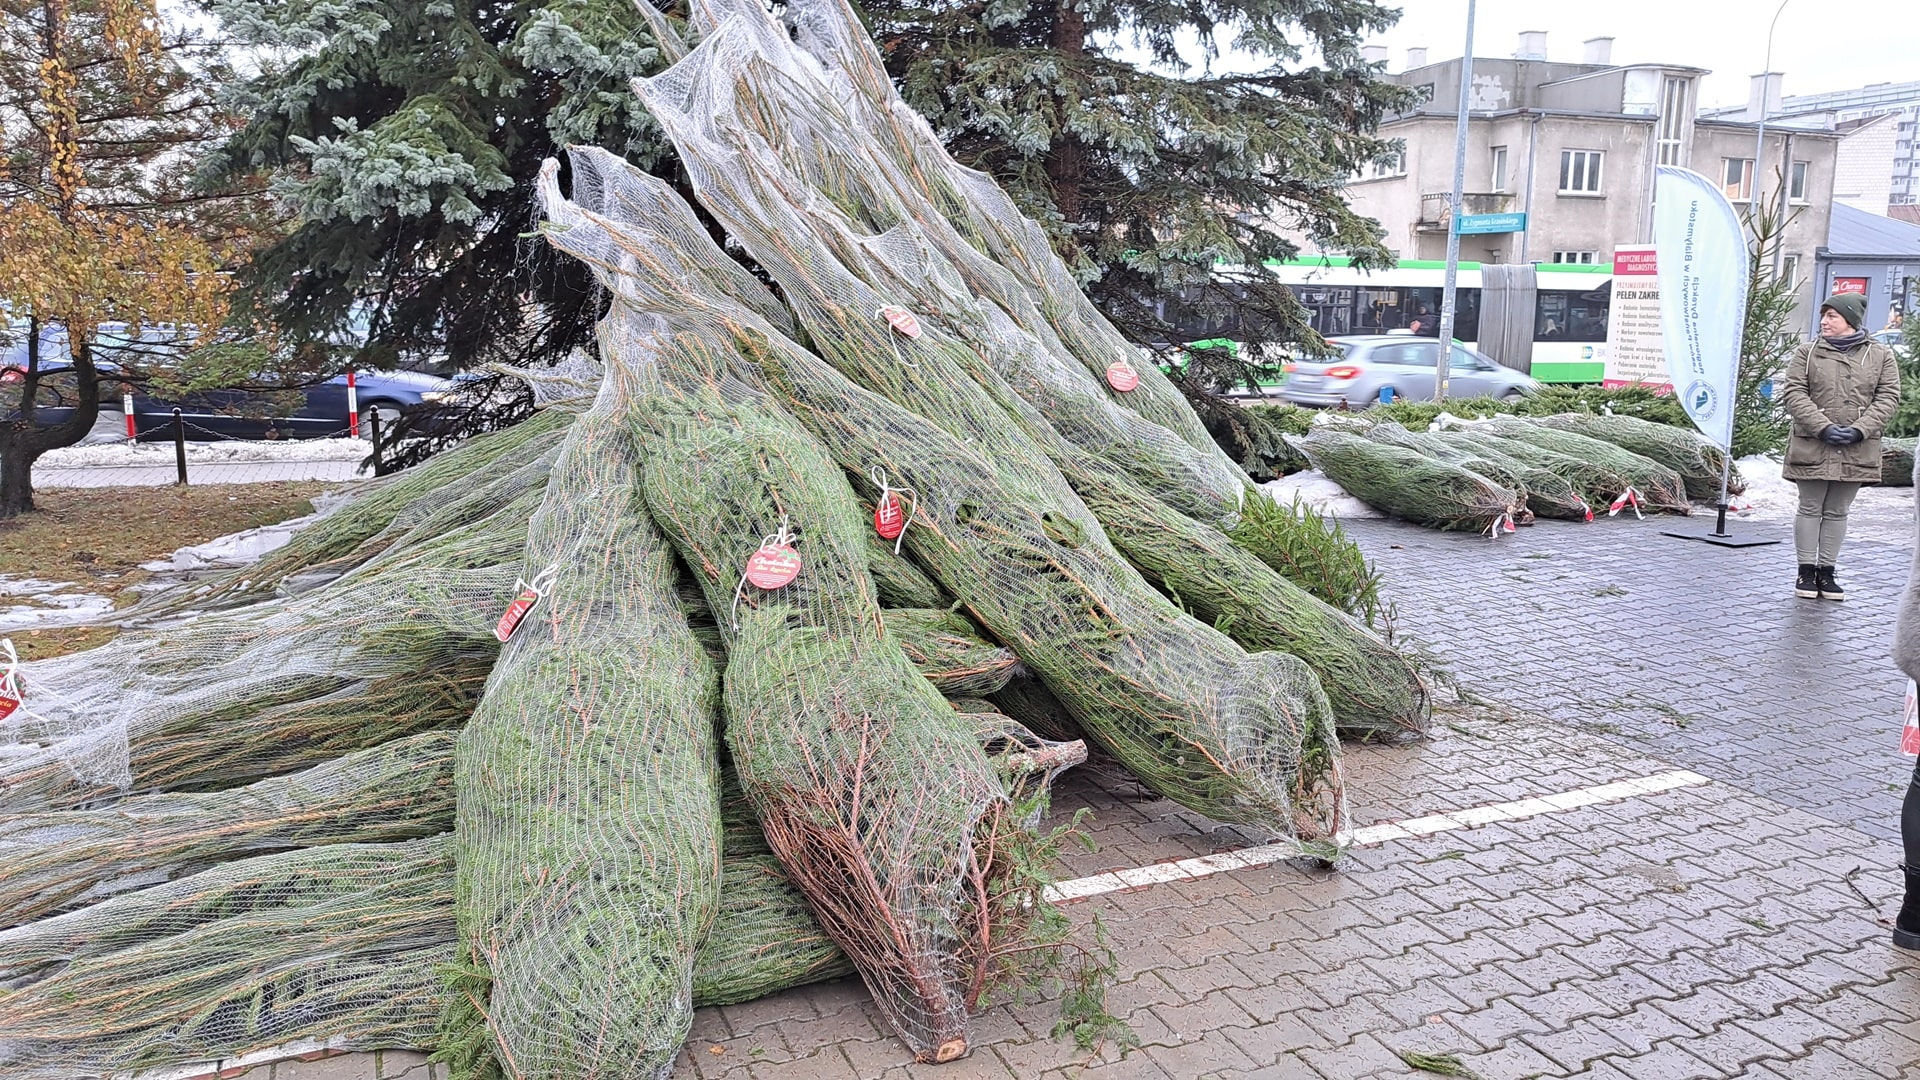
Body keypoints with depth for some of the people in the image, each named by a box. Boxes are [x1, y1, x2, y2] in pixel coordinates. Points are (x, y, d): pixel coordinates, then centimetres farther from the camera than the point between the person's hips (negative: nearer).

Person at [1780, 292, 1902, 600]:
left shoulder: (1880, 355, 6)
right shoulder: (1807, 352, 3)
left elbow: (1888, 397, 1)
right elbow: (1794, 393, -5)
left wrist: (1859, 429, -14)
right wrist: (1824, 427, -16)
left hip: (1857, 450, 1)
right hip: (1812, 447, -1)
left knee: (1837, 512, 9)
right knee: (1810, 509, 5)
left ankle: (1826, 571, 15)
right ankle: (1806, 570, 13)